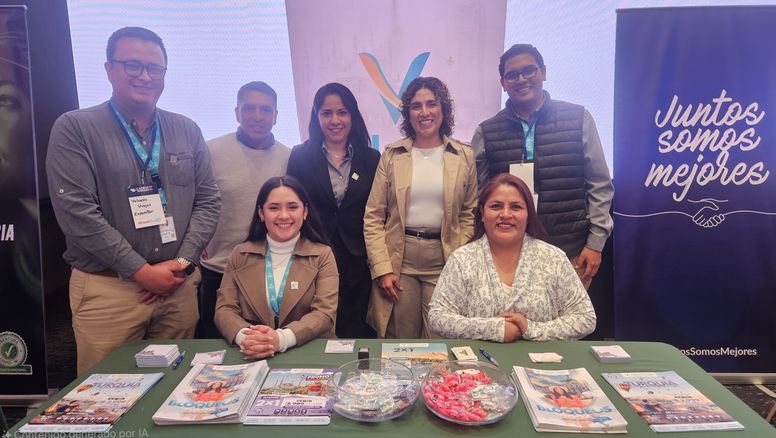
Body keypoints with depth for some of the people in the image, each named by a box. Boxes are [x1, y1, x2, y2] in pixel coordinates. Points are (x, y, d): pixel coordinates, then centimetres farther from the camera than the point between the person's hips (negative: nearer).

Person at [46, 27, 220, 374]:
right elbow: (76, 211, -11)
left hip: (179, 284, 4)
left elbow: (208, 201, 6)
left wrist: (182, 261, -6)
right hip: (107, 288, -3)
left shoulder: (187, 131, 8)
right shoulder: (74, 129, -3)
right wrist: (141, 271, -13)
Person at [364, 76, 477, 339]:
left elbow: (469, 214, 7)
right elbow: (373, 218, 1)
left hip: (444, 260, 0)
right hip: (400, 259, 0)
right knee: (401, 342, 8)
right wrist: (382, 268, -6)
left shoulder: (464, 157, 4)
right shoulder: (392, 155, 3)